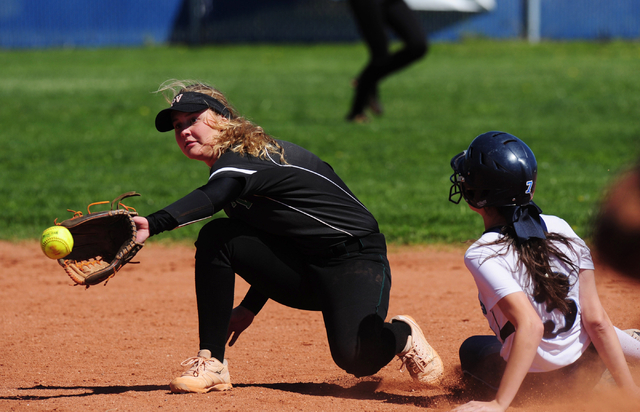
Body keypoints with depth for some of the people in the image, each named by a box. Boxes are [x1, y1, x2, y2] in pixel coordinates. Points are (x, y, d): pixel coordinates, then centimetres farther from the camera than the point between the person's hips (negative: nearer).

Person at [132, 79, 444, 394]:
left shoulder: (247, 155, -19)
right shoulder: (230, 168, 9)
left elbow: (212, 197, -42)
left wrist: (153, 224, -58)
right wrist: (250, 308, 16)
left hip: (355, 258, -9)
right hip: (300, 274, 9)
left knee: (354, 357, -33)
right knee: (215, 237, -13)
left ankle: (402, 334, 5)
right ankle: (212, 365, -14)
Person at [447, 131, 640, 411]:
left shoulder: (481, 256, -20)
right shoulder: (560, 228, -6)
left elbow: (530, 325, -33)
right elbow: (596, 319, -9)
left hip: (534, 383, -5)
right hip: (589, 371, 5)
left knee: (471, 348, 26)